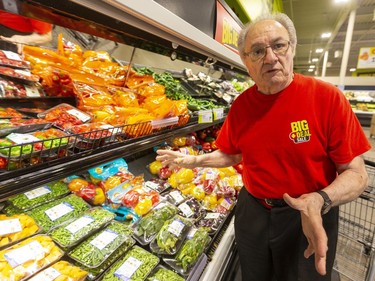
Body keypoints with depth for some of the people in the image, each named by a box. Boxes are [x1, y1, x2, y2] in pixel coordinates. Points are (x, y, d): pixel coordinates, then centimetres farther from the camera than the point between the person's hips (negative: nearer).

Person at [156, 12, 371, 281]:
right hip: (252, 211, 4)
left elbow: (356, 174, -14)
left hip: (309, 219, -3)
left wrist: (321, 200, -32)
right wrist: (192, 161, -2)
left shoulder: (328, 97, -17)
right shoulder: (241, 105, -5)